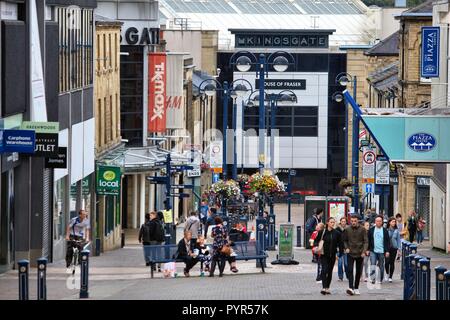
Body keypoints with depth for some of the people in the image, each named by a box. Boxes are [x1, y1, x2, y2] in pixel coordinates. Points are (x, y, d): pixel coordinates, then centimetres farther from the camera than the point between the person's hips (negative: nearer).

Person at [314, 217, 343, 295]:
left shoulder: (337, 233, 3)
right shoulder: (322, 232, -1)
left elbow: (340, 244, 8)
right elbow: (316, 240, 6)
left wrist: (340, 253, 4)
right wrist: (316, 246, -14)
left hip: (332, 256, 2)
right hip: (324, 255, -2)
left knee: (330, 271, 8)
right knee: (324, 270, -14)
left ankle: (327, 288, 18)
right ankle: (324, 287, -19)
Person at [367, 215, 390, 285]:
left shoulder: (385, 231, 3)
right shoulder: (371, 230, 4)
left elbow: (387, 242, 4)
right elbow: (368, 240, 7)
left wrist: (387, 251, -2)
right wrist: (367, 250, 2)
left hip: (381, 251, 0)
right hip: (373, 251, 0)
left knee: (381, 266, 8)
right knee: (372, 265, -12)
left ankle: (380, 280, 18)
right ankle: (373, 279, -14)